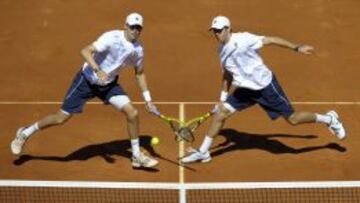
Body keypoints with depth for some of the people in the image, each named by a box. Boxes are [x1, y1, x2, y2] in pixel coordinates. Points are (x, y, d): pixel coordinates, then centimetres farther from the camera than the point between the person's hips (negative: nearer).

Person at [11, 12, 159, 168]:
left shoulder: (138, 49, -6)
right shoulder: (112, 37, -25)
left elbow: (139, 73, 11)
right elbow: (85, 51, -33)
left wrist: (147, 98, 6)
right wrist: (98, 71, -46)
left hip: (109, 84, 5)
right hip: (87, 81, -5)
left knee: (132, 113, -10)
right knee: (61, 118, -1)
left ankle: (137, 156, 7)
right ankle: (25, 133, 23)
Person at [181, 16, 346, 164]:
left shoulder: (243, 39, -20)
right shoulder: (222, 51, 4)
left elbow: (271, 40, -17)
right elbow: (227, 74, 19)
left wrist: (297, 48, -17)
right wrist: (224, 96, 18)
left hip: (266, 86, -7)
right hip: (247, 89, 7)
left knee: (292, 119, -2)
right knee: (220, 112, -2)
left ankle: (328, 119, 22)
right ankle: (203, 152, 8)